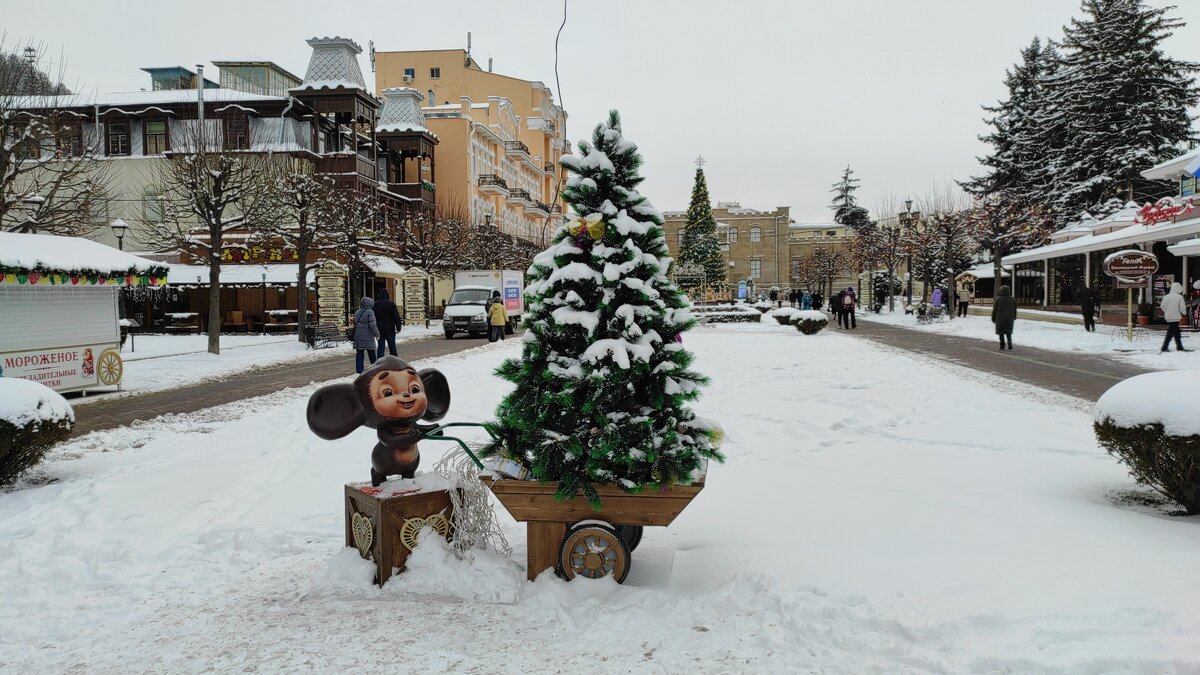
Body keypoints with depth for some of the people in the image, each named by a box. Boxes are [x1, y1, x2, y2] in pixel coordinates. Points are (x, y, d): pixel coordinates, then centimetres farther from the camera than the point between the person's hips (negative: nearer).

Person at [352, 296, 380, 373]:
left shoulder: (357, 313, 12)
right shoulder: (370, 312, -9)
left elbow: (355, 324, 17)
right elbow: (372, 324, -17)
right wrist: (376, 334, -12)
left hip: (358, 337, 5)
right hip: (368, 337, -5)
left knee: (359, 355, 6)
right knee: (372, 355, 5)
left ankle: (359, 371, 3)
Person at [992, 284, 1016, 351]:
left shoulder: (998, 299, -10)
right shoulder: (1012, 299, 1)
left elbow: (994, 310, -5)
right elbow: (1015, 310, 10)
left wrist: (993, 319, 5)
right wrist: (1014, 318, 24)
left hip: (1000, 319, -3)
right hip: (1009, 319, 3)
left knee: (1001, 333, 9)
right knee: (1008, 333, 11)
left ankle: (1002, 346, 11)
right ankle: (1010, 346, -4)